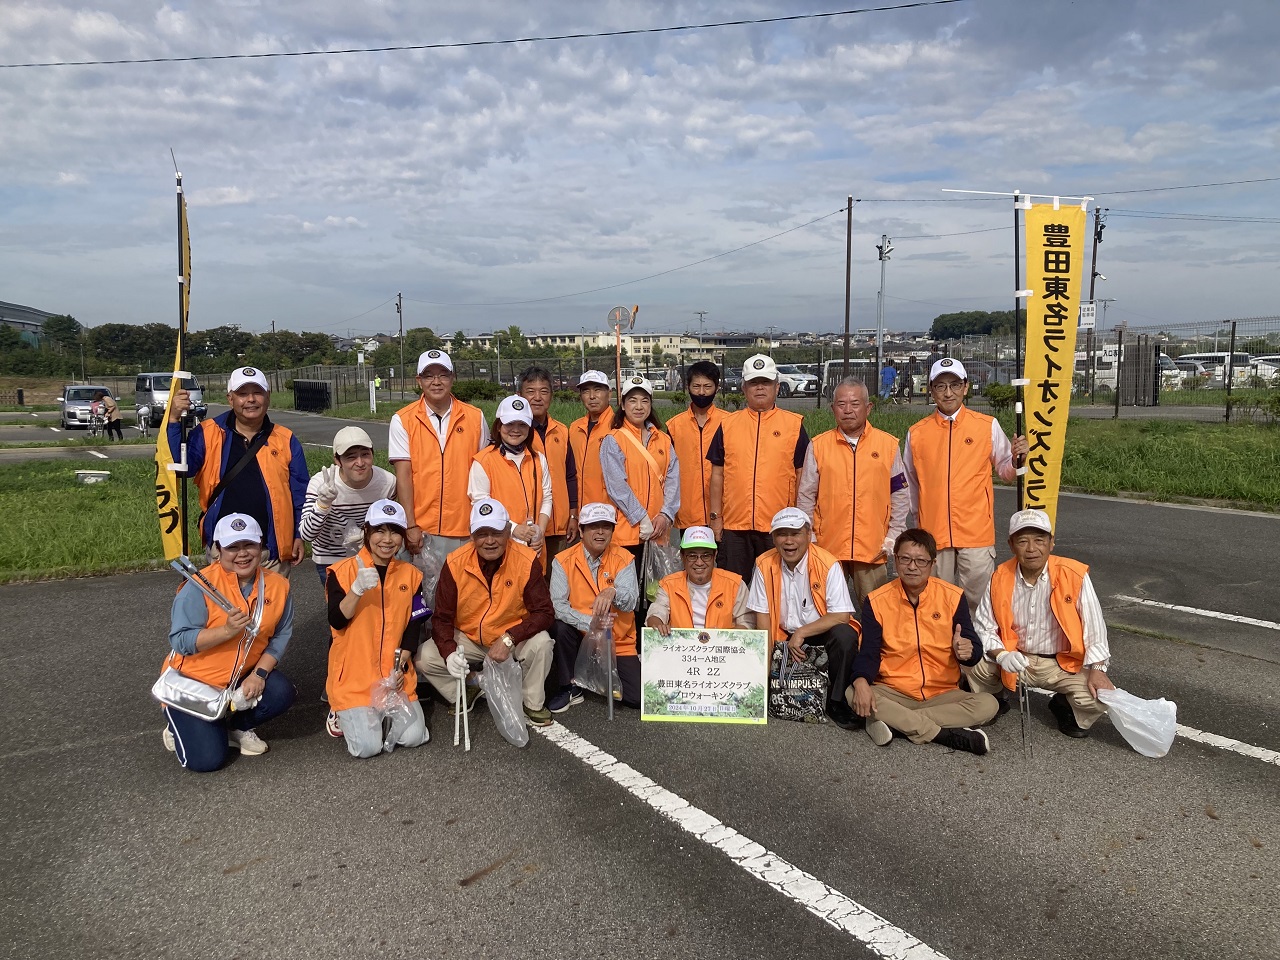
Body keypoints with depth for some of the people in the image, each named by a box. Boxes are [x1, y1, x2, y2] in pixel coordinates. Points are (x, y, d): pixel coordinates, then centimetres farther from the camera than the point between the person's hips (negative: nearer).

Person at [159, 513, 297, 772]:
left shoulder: (277, 585, -8)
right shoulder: (200, 585, -21)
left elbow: (281, 636, -3)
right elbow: (180, 641, -24)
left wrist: (259, 673, -17)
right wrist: (227, 630, -37)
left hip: (241, 678, 4)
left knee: (282, 692, -25)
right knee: (207, 760, -15)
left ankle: (238, 727, 8)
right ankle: (180, 727, 21)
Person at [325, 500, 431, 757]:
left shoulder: (410, 574, 6)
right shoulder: (344, 571, -5)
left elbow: (414, 626, 6)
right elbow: (336, 621, -14)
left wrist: (400, 666, -7)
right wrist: (357, 589, -29)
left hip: (397, 675, 3)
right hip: (354, 675, -3)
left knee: (414, 737, -10)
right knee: (367, 747, -15)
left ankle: (380, 713, 21)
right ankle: (342, 713, 18)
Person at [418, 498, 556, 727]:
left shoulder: (527, 561, -20)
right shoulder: (455, 564, -16)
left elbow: (544, 612, -18)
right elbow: (442, 617, -11)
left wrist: (509, 639, -31)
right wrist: (449, 652, -30)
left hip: (513, 638, -1)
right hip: (467, 638, 2)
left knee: (541, 644, -30)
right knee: (425, 658, -19)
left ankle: (533, 705, -3)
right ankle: (463, 695, 10)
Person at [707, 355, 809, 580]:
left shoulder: (794, 424, 4)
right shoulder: (728, 424, 8)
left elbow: (803, 476, 4)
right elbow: (717, 474, 10)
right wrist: (715, 516, 5)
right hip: (734, 525, 2)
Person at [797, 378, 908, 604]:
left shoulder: (888, 445, 3)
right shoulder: (818, 446, 3)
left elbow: (900, 495, 8)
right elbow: (805, 496, 7)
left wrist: (893, 536, 2)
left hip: (873, 548, 0)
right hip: (827, 546, 1)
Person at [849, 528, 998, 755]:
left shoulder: (953, 597, -1)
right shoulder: (877, 601, -2)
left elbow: (975, 648, 0)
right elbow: (869, 652, -4)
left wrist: (967, 651, -26)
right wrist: (861, 681, -26)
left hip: (943, 694, 1)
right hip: (893, 694, -1)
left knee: (988, 704, -25)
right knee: (852, 695, -29)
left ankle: (895, 722, -25)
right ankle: (945, 734, -26)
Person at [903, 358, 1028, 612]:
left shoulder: (987, 426, 2)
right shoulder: (917, 433, 5)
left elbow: (1006, 472, 9)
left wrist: (1017, 458, -11)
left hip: (976, 532, -1)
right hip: (933, 532, 2)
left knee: (978, 601, 0)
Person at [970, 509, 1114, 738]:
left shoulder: (1074, 575, -15)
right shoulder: (1000, 578, -9)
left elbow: (1094, 627, -8)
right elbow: (983, 628, -6)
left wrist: (1097, 670, -15)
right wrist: (1002, 655, -24)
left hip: (1063, 664, -1)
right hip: (1015, 659, 1)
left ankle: (1064, 706, 14)